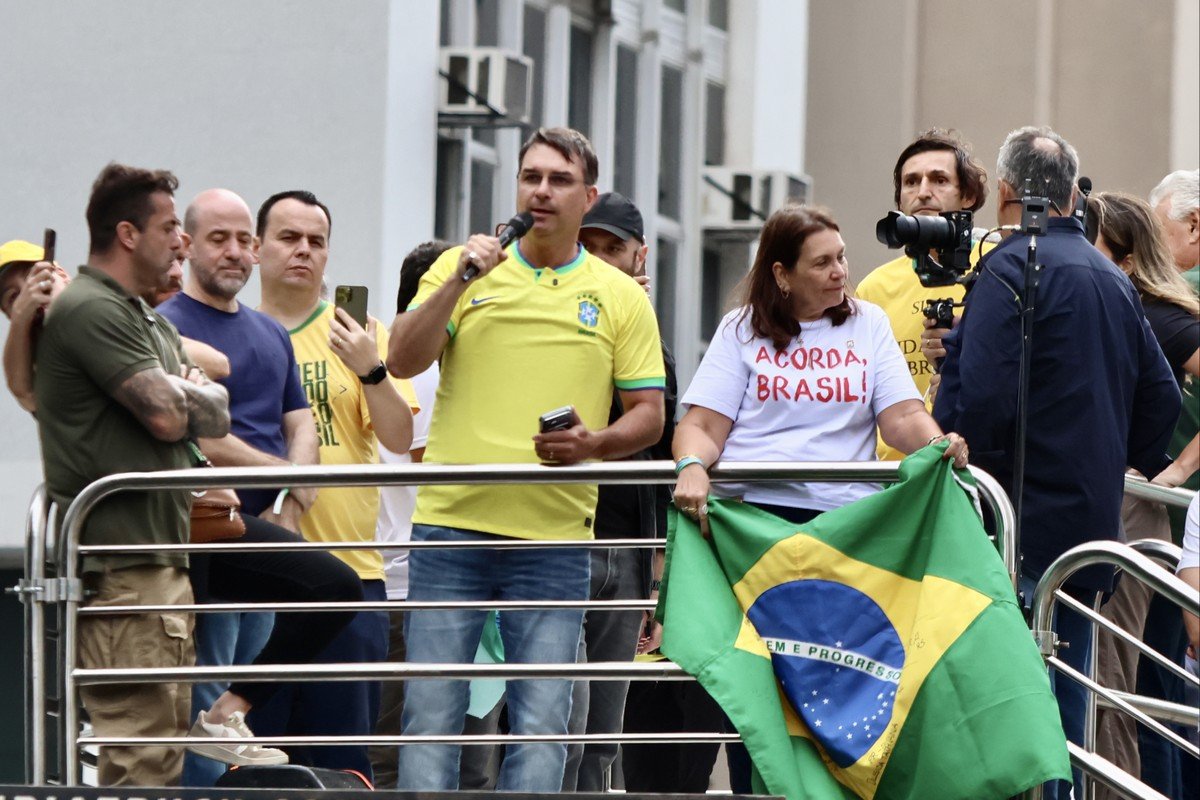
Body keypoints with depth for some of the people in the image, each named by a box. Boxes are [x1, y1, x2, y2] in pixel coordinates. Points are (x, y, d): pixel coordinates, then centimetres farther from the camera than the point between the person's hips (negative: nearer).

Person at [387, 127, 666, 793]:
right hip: (451, 523, 0)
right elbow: (402, 362, -3)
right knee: (430, 715, -2)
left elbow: (648, 413, 9)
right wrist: (460, 281, -14)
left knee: (542, 724, -1)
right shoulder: (461, 269, 8)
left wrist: (594, 444, -11)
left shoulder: (622, 298, 8)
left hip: (555, 538, 0)